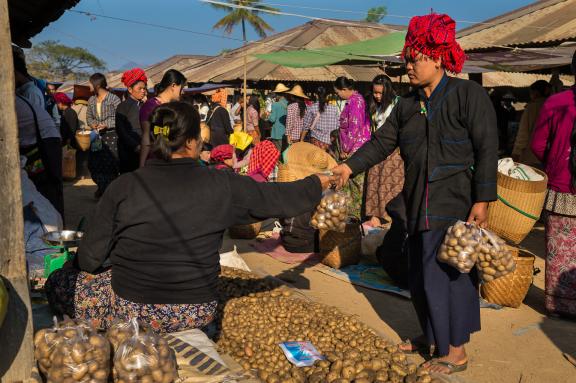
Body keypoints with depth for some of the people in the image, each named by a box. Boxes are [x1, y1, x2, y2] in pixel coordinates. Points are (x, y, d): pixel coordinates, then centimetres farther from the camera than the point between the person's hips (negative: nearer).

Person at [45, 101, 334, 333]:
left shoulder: (124, 187, -14)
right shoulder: (221, 186, -12)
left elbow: (90, 258, -7)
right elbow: (282, 198, 1)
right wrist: (318, 183, 20)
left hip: (133, 310, -4)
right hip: (197, 313, 4)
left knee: (58, 282, 18)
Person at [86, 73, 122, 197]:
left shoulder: (114, 99, -8)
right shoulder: (91, 100, 12)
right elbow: (88, 116, 17)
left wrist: (106, 125, -18)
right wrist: (92, 124, -5)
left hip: (111, 136, -6)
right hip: (97, 136, 6)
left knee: (111, 163, -7)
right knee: (93, 162, 5)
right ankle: (101, 187, 23)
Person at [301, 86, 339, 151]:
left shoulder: (311, 108, -4)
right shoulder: (334, 108, 1)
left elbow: (306, 126, 0)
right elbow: (337, 126, 4)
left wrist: (301, 141, 9)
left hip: (316, 141, -2)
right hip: (329, 141, 2)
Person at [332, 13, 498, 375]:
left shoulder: (469, 94, -8)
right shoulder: (408, 105, 10)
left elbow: (487, 150, -12)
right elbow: (382, 142, 7)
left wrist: (483, 200, -17)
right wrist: (351, 166, -7)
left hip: (458, 205, -6)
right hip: (421, 205, 7)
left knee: (449, 273, -2)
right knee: (422, 274, 14)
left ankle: (457, 352, 15)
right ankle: (433, 335, 34)